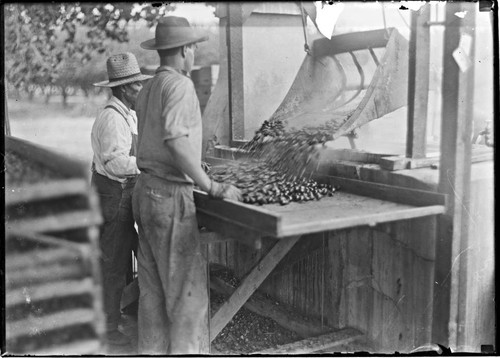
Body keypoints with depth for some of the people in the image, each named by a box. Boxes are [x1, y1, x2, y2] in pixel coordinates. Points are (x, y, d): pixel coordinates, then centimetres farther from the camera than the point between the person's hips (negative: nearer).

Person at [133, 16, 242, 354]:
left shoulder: (148, 89, 13)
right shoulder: (179, 85, -13)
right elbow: (176, 142, -25)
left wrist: (202, 177, 25)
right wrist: (213, 187, -20)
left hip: (146, 189, 9)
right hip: (171, 196, -9)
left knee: (152, 288, 15)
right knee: (188, 288, -1)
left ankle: (153, 349, 25)